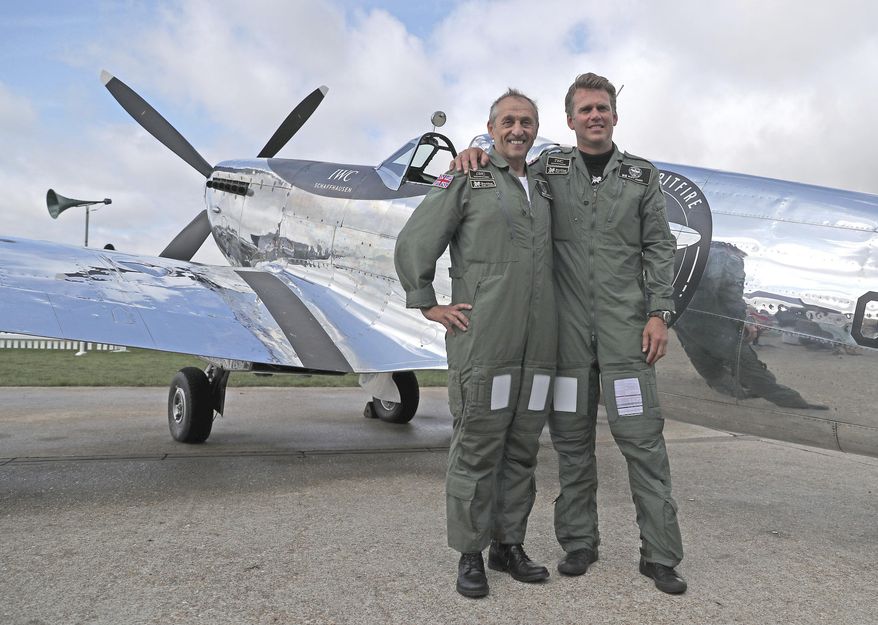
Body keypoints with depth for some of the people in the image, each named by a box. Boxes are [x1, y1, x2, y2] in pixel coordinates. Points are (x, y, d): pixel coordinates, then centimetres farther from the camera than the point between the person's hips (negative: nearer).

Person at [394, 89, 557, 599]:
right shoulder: (466, 180, 3)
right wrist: (429, 306, -4)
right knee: (477, 448, -1)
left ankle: (510, 546, 24)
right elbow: (413, 245, 0)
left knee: (522, 450, 10)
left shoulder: (545, 190, 20)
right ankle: (471, 555, 13)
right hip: (482, 341, -5)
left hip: (538, 345, 6)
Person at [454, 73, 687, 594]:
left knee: (643, 437, -2)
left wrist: (660, 313, -5)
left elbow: (659, 248, 6)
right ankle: (579, 542, 21)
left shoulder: (642, 175, 9)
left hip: (625, 326, 0)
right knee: (572, 439, 7)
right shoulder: (548, 170, 9)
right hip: (566, 327, 1)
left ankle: (661, 554, 9)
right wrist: (474, 155, -3)